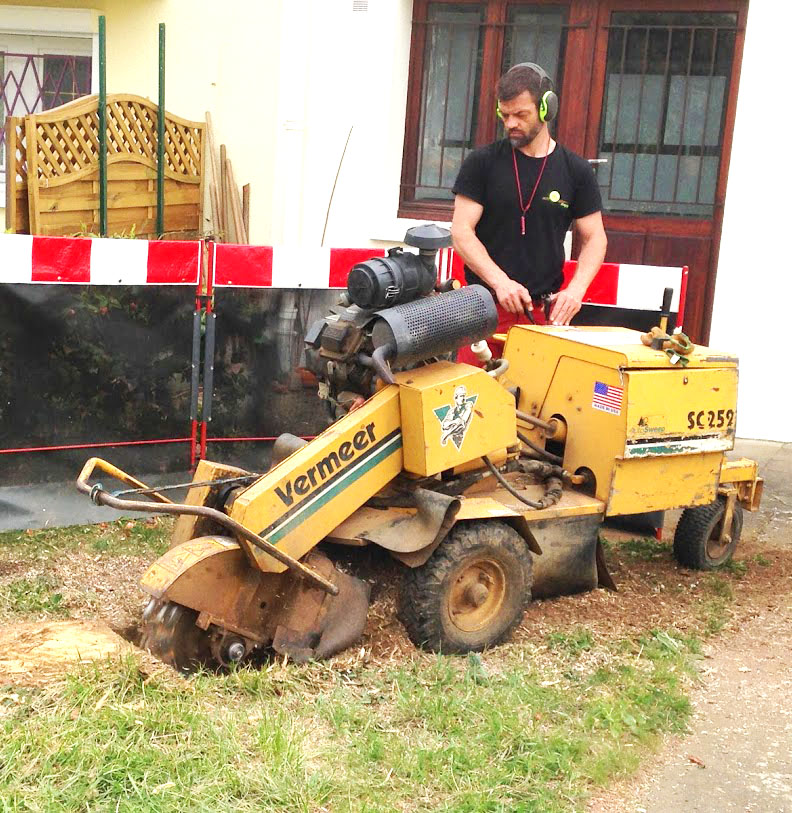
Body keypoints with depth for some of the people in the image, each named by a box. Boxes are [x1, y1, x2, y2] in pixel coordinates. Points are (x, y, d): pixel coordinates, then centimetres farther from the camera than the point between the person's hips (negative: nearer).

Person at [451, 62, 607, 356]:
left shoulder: (575, 171, 8)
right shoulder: (481, 163, 4)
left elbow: (594, 239, 11)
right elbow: (462, 232, -1)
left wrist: (576, 289, -8)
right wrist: (500, 282, -16)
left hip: (545, 311, 1)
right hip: (483, 306, -1)